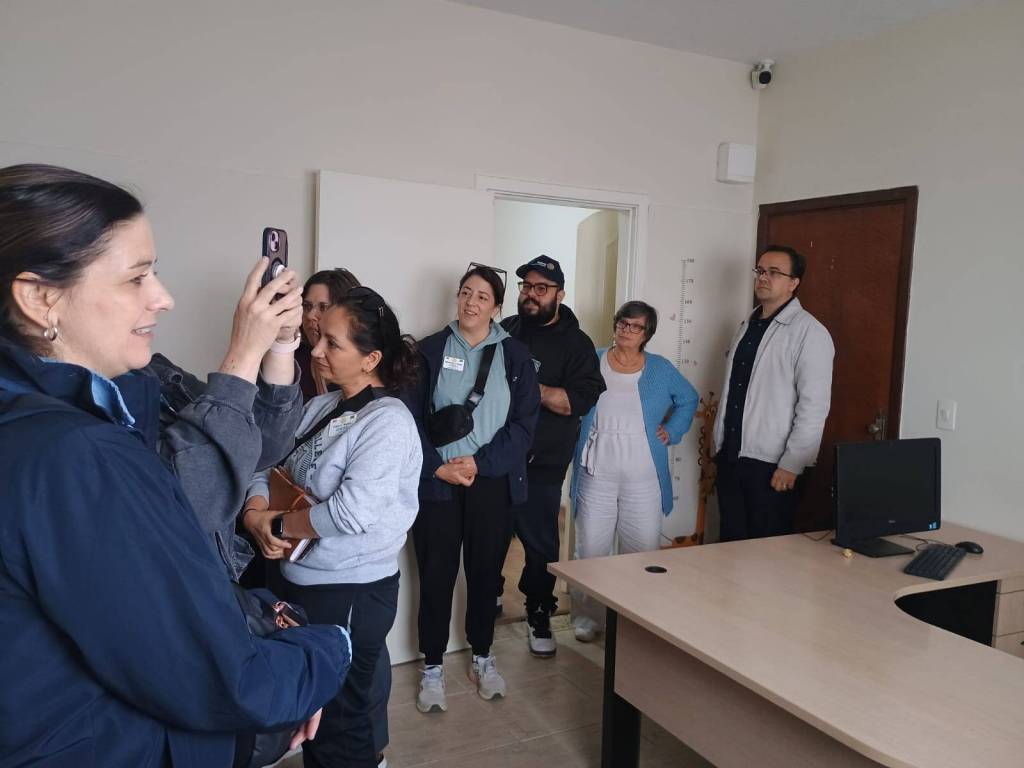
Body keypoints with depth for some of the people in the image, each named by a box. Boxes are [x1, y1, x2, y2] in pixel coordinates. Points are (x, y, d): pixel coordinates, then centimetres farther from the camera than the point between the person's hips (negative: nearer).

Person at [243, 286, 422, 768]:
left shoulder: (387, 421, -21)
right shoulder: (319, 407, 4)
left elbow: (351, 512, -29)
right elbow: (267, 465, 8)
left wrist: (278, 524, -16)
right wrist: (256, 515, -11)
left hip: (351, 592, -8)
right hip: (302, 580, 8)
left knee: (339, 716, 10)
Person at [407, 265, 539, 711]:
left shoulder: (514, 356, 3)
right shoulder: (430, 351, 2)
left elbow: (524, 423, -2)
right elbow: (412, 418, -1)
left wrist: (480, 462, -13)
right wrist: (438, 466, -14)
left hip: (492, 482, 1)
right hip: (437, 483, -1)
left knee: (486, 571, 11)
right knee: (436, 574, 4)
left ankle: (482, 656, 31)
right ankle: (432, 666, 21)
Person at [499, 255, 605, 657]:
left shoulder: (575, 343, -2)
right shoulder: (506, 330, 11)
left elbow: (581, 399, -15)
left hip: (540, 464, -4)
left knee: (540, 542, 4)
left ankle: (539, 614, 23)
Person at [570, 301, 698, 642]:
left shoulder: (660, 369, 5)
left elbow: (689, 399, 18)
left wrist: (671, 430, 7)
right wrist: (573, 436, 4)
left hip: (643, 479, 0)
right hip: (596, 476, 0)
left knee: (643, 551, 3)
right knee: (590, 550, 4)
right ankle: (587, 617, 19)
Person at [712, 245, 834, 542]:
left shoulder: (809, 332, -11)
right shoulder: (748, 326, 12)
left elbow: (814, 406, -15)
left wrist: (791, 465, -16)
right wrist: (719, 444, 15)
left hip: (772, 465, -6)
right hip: (730, 457, 7)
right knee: (731, 541, 14)